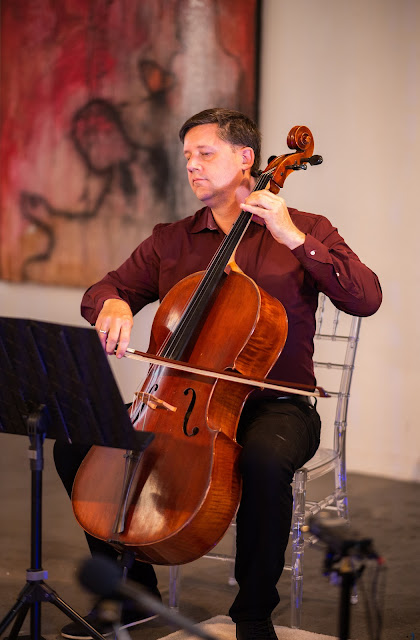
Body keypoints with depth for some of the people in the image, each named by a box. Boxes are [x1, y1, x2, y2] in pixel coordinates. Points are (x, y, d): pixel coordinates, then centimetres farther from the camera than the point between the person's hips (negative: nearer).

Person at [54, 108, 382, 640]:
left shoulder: (304, 231, 4)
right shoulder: (170, 241, 15)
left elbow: (366, 299, -9)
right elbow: (101, 291, 13)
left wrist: (295, 240, -17)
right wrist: (112, 304, -12)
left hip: (275, 406, -4)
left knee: (264, 458, -38)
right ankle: (133, 585, 4)